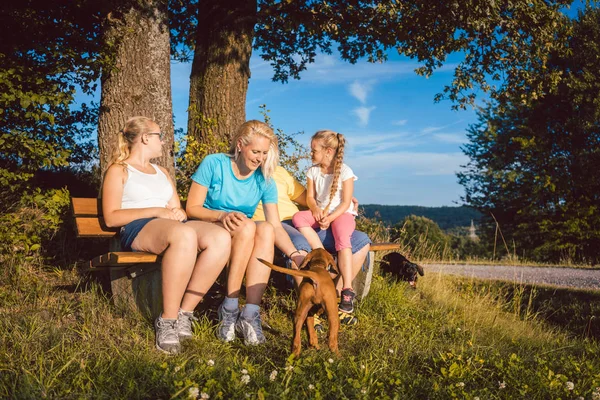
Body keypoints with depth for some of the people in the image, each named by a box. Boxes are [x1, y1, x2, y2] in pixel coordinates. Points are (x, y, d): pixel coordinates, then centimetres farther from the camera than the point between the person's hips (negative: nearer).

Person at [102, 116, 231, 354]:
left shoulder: (162, 172, 31)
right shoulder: (119, 170, 11)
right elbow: (111, 218, -2)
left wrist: (178, 213, 0)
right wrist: (156, 211, -11)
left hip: (171, 226, 6)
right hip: (138, 230, -6)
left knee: (221, 237, -26)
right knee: (185, 234, -41)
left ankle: (184, 313, -24)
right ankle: (167, 321, -32)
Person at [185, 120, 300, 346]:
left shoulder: (264, 181, 0)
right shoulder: (213, 164, -8)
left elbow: (276, 226, -7)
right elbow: (192, 208, -9)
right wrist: (222, 215, -27)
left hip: (245, 239, 3)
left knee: (266, 229, -30)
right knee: (246, 226, -33)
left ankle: (251, 313, -34)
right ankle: (230, 308, -27)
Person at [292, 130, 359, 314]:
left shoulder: (345, 171, -9)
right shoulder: (313, 171, 6)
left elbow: (346, 202, -11)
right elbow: (310, 197, 5)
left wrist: (330, 217, -24)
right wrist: (316, 209, -18)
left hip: (342, 213, -5)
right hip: (320, 213, 5)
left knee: (342, 237, -34)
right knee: (298, 217, -25)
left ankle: (348, 290, -35)